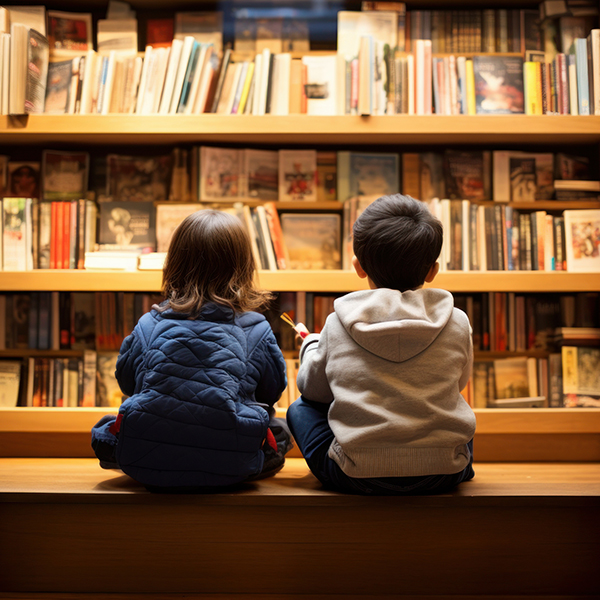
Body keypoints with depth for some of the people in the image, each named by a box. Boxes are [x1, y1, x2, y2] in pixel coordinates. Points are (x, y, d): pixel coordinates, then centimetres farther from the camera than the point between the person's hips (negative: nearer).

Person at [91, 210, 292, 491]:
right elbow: (272, 391, 14)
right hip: (229, 470, -1)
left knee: (105, 427, 29)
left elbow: (127, 382, 18)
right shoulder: (257, 330, 0)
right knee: (280, 429, 24)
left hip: (146, 467, 2)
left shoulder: (149, 325, 3)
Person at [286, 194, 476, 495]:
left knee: (300, 410, 23)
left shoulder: (338, 326, -4)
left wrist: (311, 346, 33)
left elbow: (312, 388, 12)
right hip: (442, 475, 3)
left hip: (358, 476, -2)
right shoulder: (457, 323, -2)